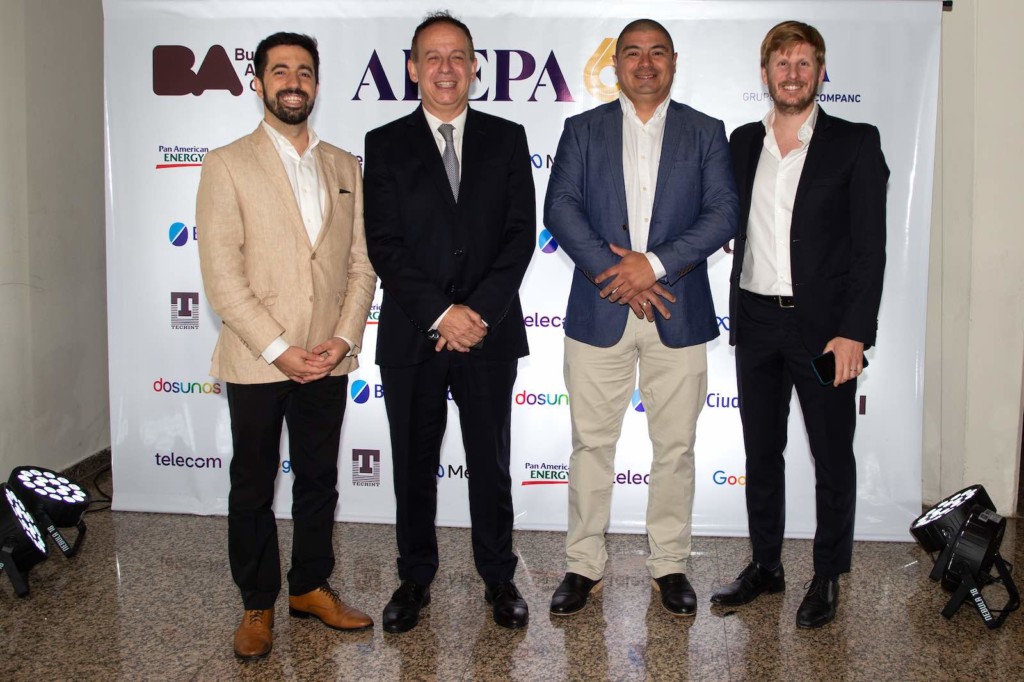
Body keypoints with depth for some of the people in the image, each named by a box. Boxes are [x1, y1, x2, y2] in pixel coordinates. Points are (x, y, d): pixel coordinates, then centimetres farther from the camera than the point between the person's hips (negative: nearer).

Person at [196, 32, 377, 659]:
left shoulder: (345, 167, 9)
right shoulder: (227, 164, -3)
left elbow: (361, 263, 7)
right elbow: (221, 274, -10)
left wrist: (343, 338, -7)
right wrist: (279, 350, -14)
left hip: (327, 360, 4)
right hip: (257, 361, -3)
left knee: (319, 479, 13)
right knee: (254, 486, 9)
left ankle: (311, 586, 30)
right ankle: (258, 604, 23)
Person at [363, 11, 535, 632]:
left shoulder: (506, 139, 6)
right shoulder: (386, 144, 3)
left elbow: (521, 233, -2)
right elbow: (384, 244, -5)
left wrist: (480, 311, -12)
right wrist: (441, 313, -14)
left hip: (490, 332, 0)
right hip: (412, 334, 0)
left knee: (491, 462, 10)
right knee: (414, 464, 11)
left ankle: (499, 576, 26)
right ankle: (415, 578, 27)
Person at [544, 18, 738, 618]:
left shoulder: (706, 133, 9)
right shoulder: (584, 130, 9)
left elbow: (724, 213, -2)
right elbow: (560, 207, -3)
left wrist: (653, 264, -14)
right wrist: (615, 275, -14)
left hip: (678, 313, 0)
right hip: (598, 312, 0)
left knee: (675, 446, 7)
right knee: (592, 442, 5)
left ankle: (671, 565, 22)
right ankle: (584, 565, 18)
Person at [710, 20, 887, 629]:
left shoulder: (855, 143, -3)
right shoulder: (743, 143, 10)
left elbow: (870, 245, -7)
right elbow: (731, 224, 12)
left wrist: (854, 332, -15)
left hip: (824, 326, -4)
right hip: (757, 322, 4)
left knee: (832, 456, 7)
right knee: (761, 452, 13)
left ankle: (828, 576, 22)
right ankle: (766, 565, 28)